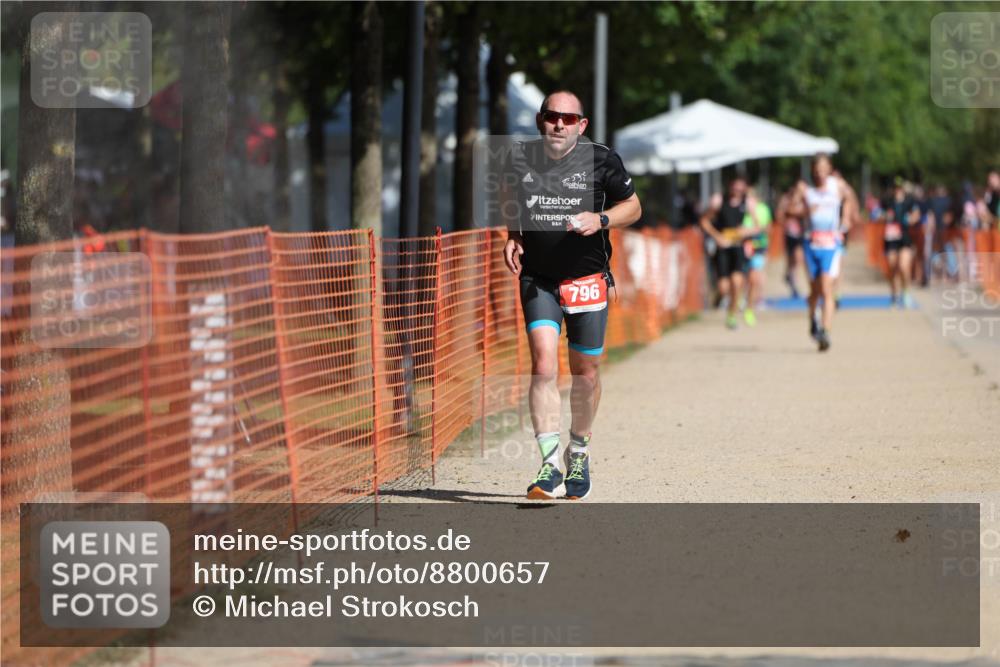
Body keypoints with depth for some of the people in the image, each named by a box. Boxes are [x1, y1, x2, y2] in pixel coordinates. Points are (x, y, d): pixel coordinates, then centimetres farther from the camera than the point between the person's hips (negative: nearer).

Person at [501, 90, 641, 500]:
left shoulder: (600, 160, -6)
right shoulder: (519, 159, 0)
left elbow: (632, 207, 5)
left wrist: (601, 219, -14)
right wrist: (512, 238, 2)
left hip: (587, 278, -1)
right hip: (537, 279, 1)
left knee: (585, 372, 7)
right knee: (543, 363, -15)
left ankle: (579, 452, 31)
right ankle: (550, 463, -16)